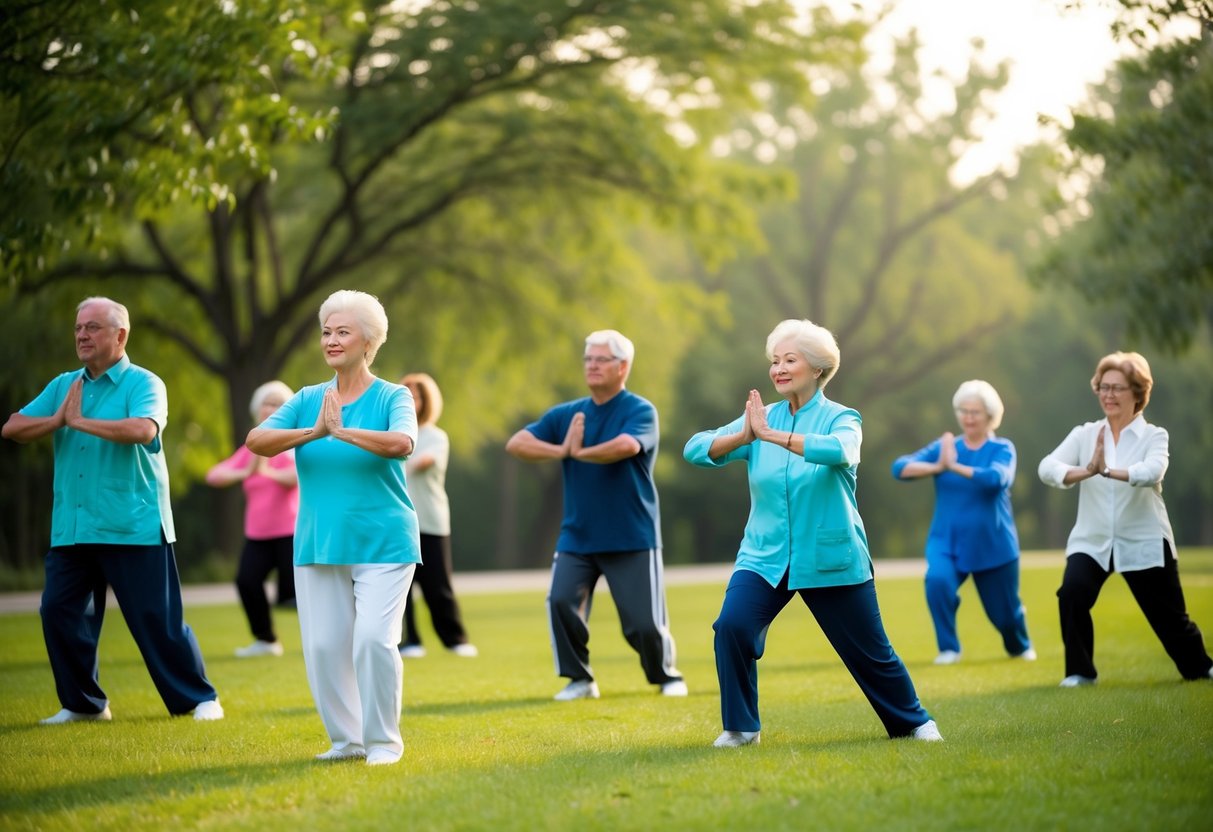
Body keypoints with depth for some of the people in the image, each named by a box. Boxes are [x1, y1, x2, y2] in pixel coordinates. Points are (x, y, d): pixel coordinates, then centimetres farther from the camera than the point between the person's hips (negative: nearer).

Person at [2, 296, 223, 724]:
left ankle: (198, 698, 9)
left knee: (157, 619, -3)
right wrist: (55, 420, -11)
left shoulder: (142, 384, -4)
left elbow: (143, 429, -25)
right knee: (59, 612, 3)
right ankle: (83, 702, 17)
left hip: (133, 527, -6)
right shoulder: (62, 386, 13)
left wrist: (80, 421, -16)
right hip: (70, 528, 6)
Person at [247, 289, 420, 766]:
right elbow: (256, 440, -8)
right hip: (318, 545, 4)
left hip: (383, 545, -4)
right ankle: (346, 739, 17)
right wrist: (313, 432, -25)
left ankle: (384, 740, 1)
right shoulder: (307, 400, 8)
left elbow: (402, 443, -23)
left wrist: (341, 430, -31)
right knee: (323, 645, 1)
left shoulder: (392, 398, -2)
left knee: (374, 639, -14)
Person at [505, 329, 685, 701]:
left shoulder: (639, 411, -7)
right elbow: (516, 443, -3)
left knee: (644, 623, -4)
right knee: (561, 602, -16)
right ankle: (579, 679, 2)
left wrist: (579, 453, -13)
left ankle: (667, 675, 25)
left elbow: (626, 445, -28)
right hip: (576, 538, 4)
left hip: (633, 540, -3)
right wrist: (560, 450, -20)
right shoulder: (566, 414, 6)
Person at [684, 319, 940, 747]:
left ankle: (914, 721, 32)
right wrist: (743, 437, -27)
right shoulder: (761, 419, 2)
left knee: (870, 652, 7)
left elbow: (840, 450, -31)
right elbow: (696, 449, -8)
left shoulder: (840, 419, -7)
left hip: (830, 560, -2)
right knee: (732, 626, -21)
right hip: (764, 556, 2)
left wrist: (772, 435, -37)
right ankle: (740, 727, -6)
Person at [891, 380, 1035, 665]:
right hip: (947, 541, 1)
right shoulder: (944, 446, 0)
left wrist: (954, 466, -36)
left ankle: (1020, 647, 45)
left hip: (993, 545, -1)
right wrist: (936, 467, -29)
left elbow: (996, 478, -27)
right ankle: (948, 649, -11)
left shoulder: (1002, 449, -5)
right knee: (937, 581, -29)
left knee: (1004, 610, 10)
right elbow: (900, 468, -12)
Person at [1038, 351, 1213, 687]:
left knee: (1170, 616, 9)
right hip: (1092, 541, 1)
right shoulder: (1084, 434, 0)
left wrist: (1108, 471, -47)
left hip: (1144, 542, -1)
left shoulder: (1154, 436, -6)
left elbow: (1152, 472, -28)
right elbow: (1047, 467, -17)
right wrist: (1085, 471, -38)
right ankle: (1080, 671, -5)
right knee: (1072, 593, -25)